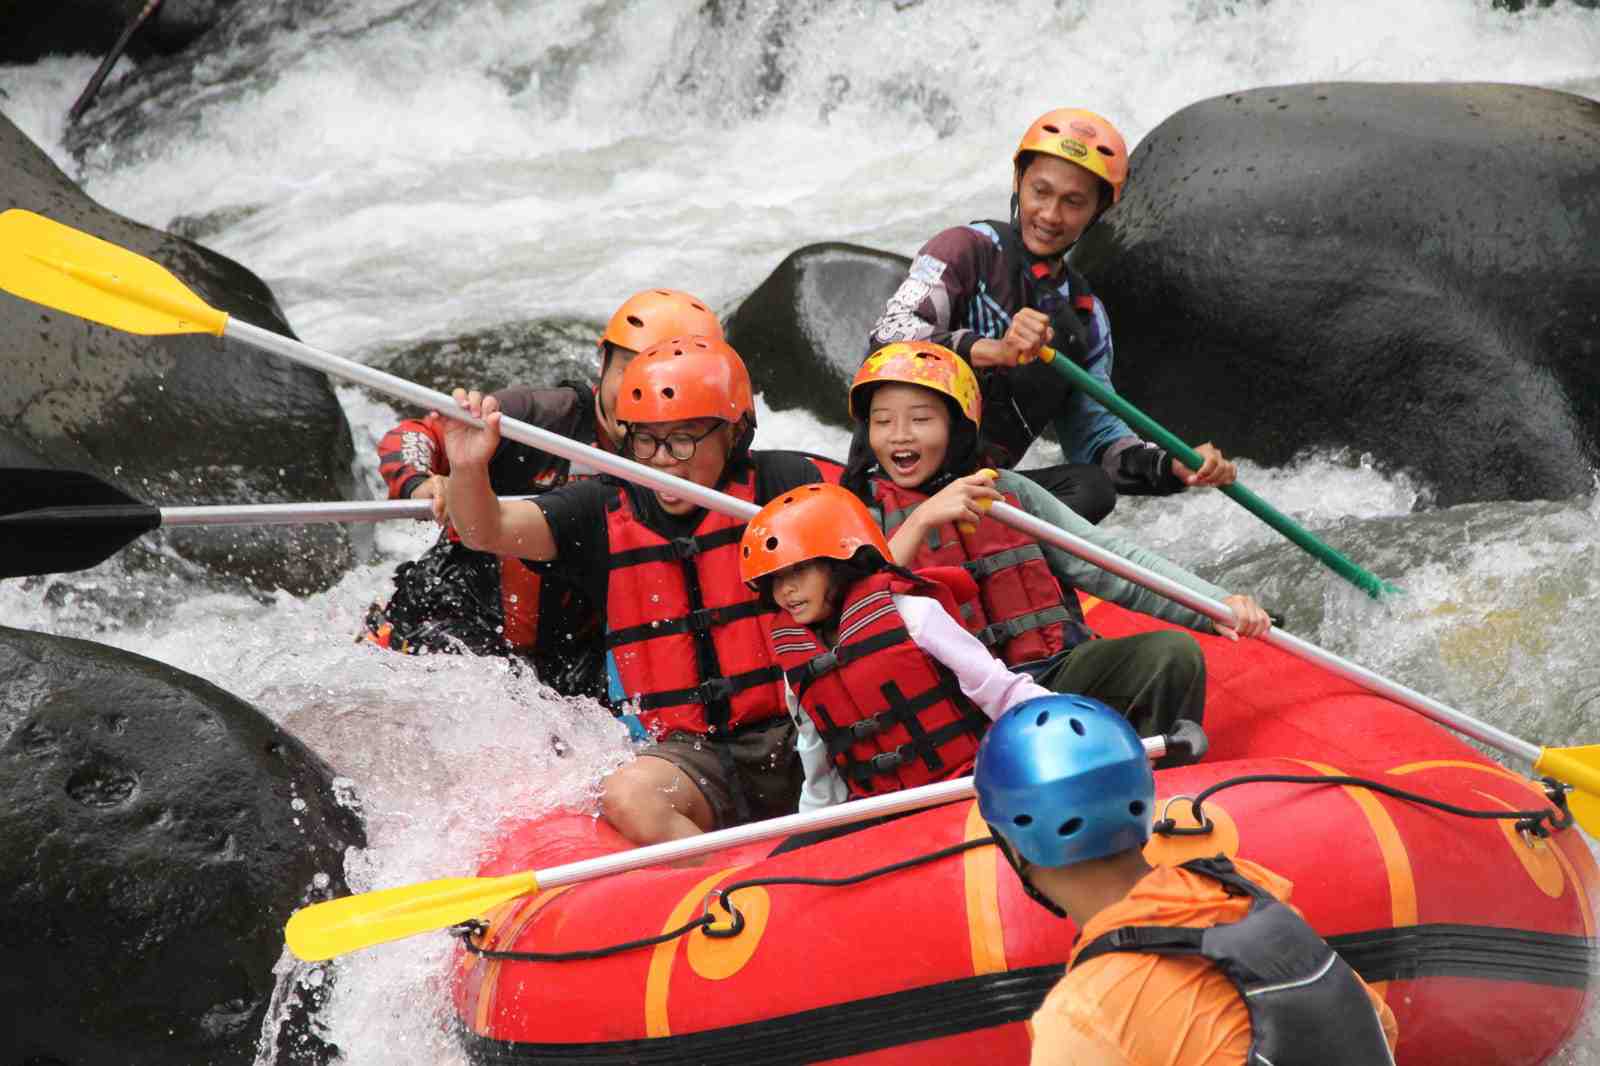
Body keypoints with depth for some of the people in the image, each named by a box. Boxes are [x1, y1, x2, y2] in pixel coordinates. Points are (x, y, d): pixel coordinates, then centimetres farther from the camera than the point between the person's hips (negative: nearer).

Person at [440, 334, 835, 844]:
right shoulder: (602, 511, 7)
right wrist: (468, 469, -25)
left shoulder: (778, 482, 2)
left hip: (795, 738, -2)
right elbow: (487, 531, -5)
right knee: (627, 796, -30)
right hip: (691, 747, 2)